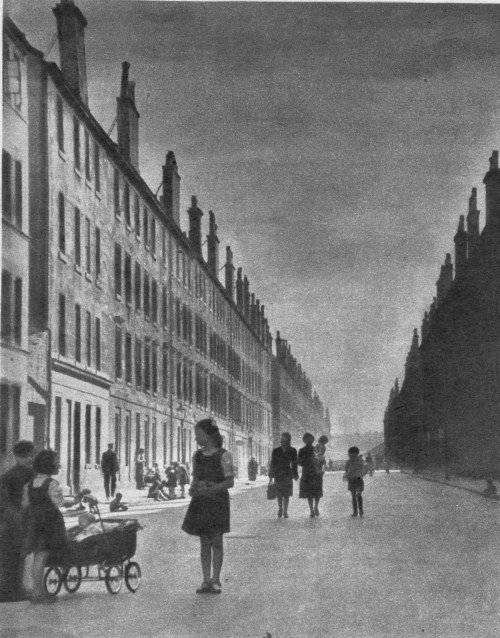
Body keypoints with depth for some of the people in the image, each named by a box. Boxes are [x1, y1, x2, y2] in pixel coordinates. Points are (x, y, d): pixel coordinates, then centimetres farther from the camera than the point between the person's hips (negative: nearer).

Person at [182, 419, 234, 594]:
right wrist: (192, 489, -7)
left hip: (218, 502, -4)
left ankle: (215, 580, 6)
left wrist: (210, 489, -22)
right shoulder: (197, 455, 8)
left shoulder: (223, 456, -8)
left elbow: (230, 481, -9)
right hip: (200, 502, 4)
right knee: (204, 543, 5)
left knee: (216, 542, -1)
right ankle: (206, 581, 8)